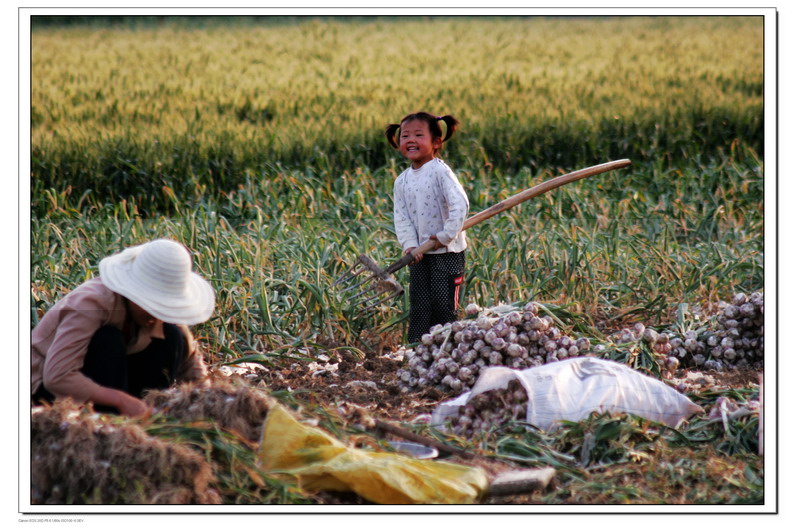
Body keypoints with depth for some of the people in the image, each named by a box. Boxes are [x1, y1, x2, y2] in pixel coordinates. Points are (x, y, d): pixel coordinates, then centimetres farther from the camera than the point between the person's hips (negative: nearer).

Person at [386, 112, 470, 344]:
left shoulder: (440, 171, -12)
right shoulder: (402, 181, 7)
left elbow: (460, 205, -21)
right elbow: (401, 217, 5)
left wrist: (445, 236, -19)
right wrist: (409, 245, -10)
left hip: (447, 252, -5)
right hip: (420, 254, 5)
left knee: (444, 305, -2)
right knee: (419, 306, 6)